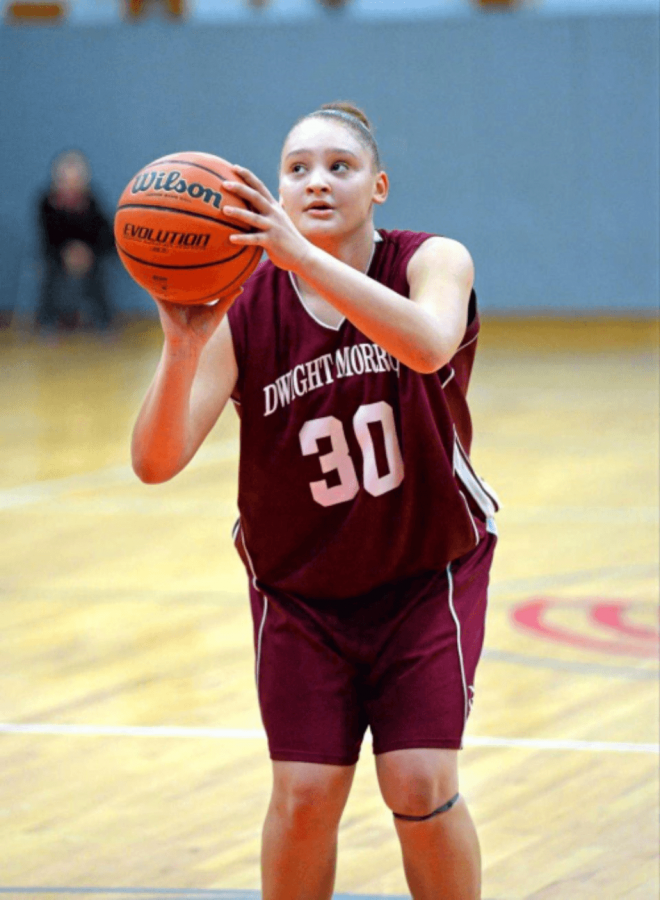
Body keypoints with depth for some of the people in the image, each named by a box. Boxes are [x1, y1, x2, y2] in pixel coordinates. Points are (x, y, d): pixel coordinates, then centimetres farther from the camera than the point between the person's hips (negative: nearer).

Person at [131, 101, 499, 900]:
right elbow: (156, 461, -24)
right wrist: (182, 349, -43)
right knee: (304, 796, -7)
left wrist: (300, 253, -53)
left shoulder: (433, 263, -17)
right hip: (300, 586, 1)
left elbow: (428, 345, -42)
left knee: (421, 790, -10)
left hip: (428, 572, -1)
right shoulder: (242, 311, -16)